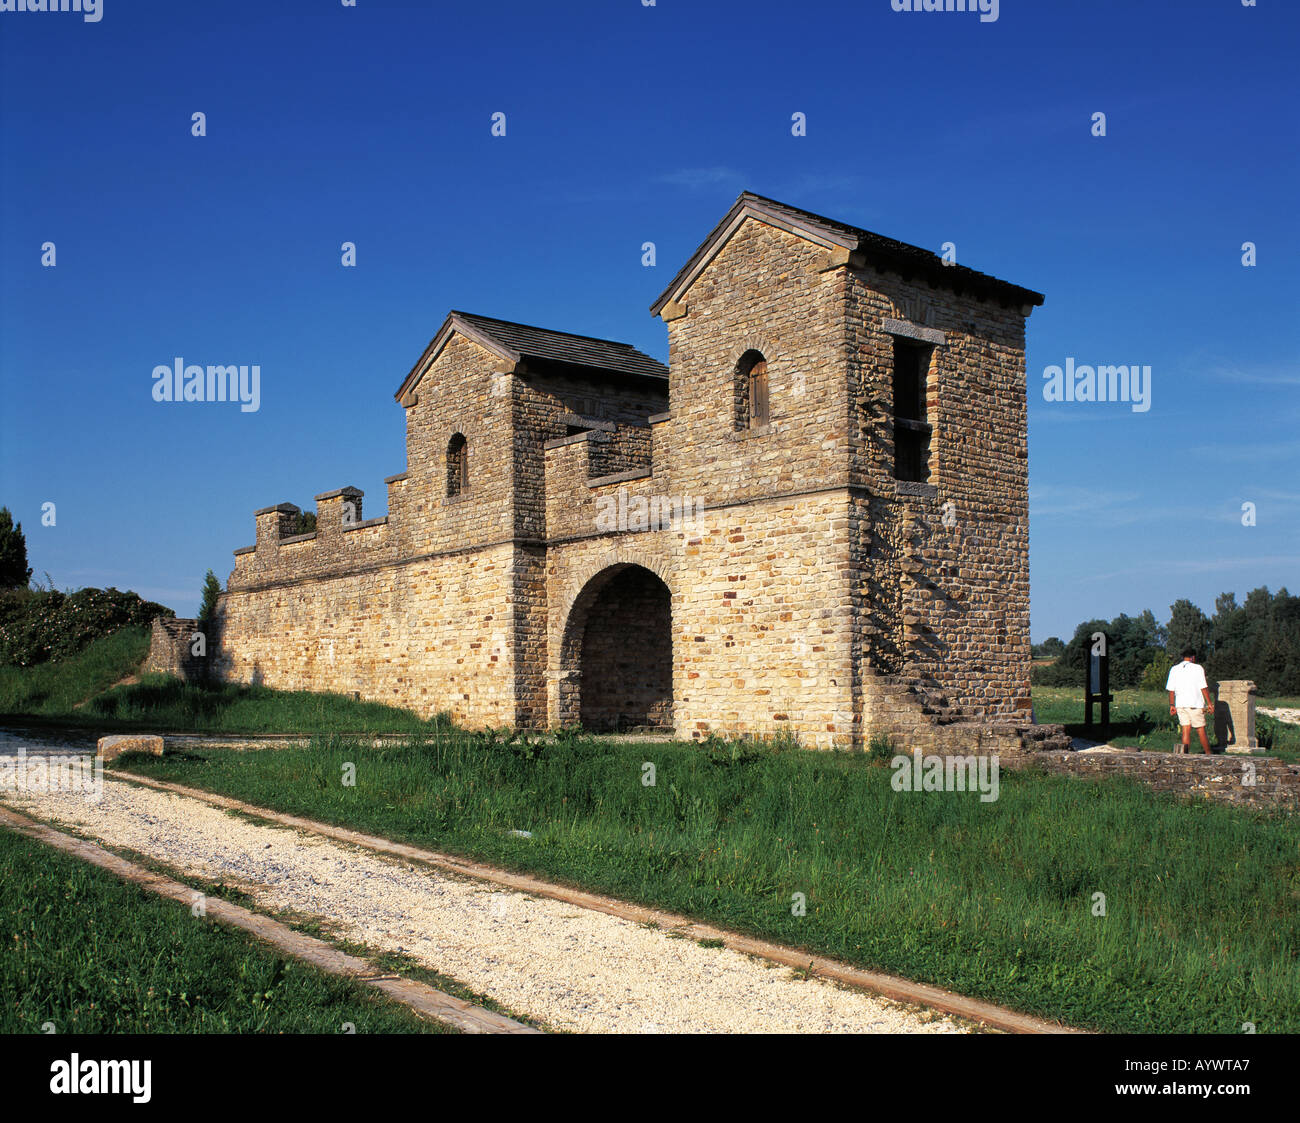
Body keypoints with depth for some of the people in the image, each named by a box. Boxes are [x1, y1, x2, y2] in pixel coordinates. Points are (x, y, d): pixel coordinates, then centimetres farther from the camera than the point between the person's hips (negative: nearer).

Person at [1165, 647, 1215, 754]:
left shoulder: (1174, 669, 7)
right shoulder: (1197, 668, -4)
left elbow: (1171, 690, 7)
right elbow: (1203, 688, -7)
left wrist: (1172, 705, 12)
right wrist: (1209, 703, -2)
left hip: (1180, 704, 4)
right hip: (1195, 704, -3)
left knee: (1186, 730, 5)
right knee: (1201, 730, 6)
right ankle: (1208, 754, 17)